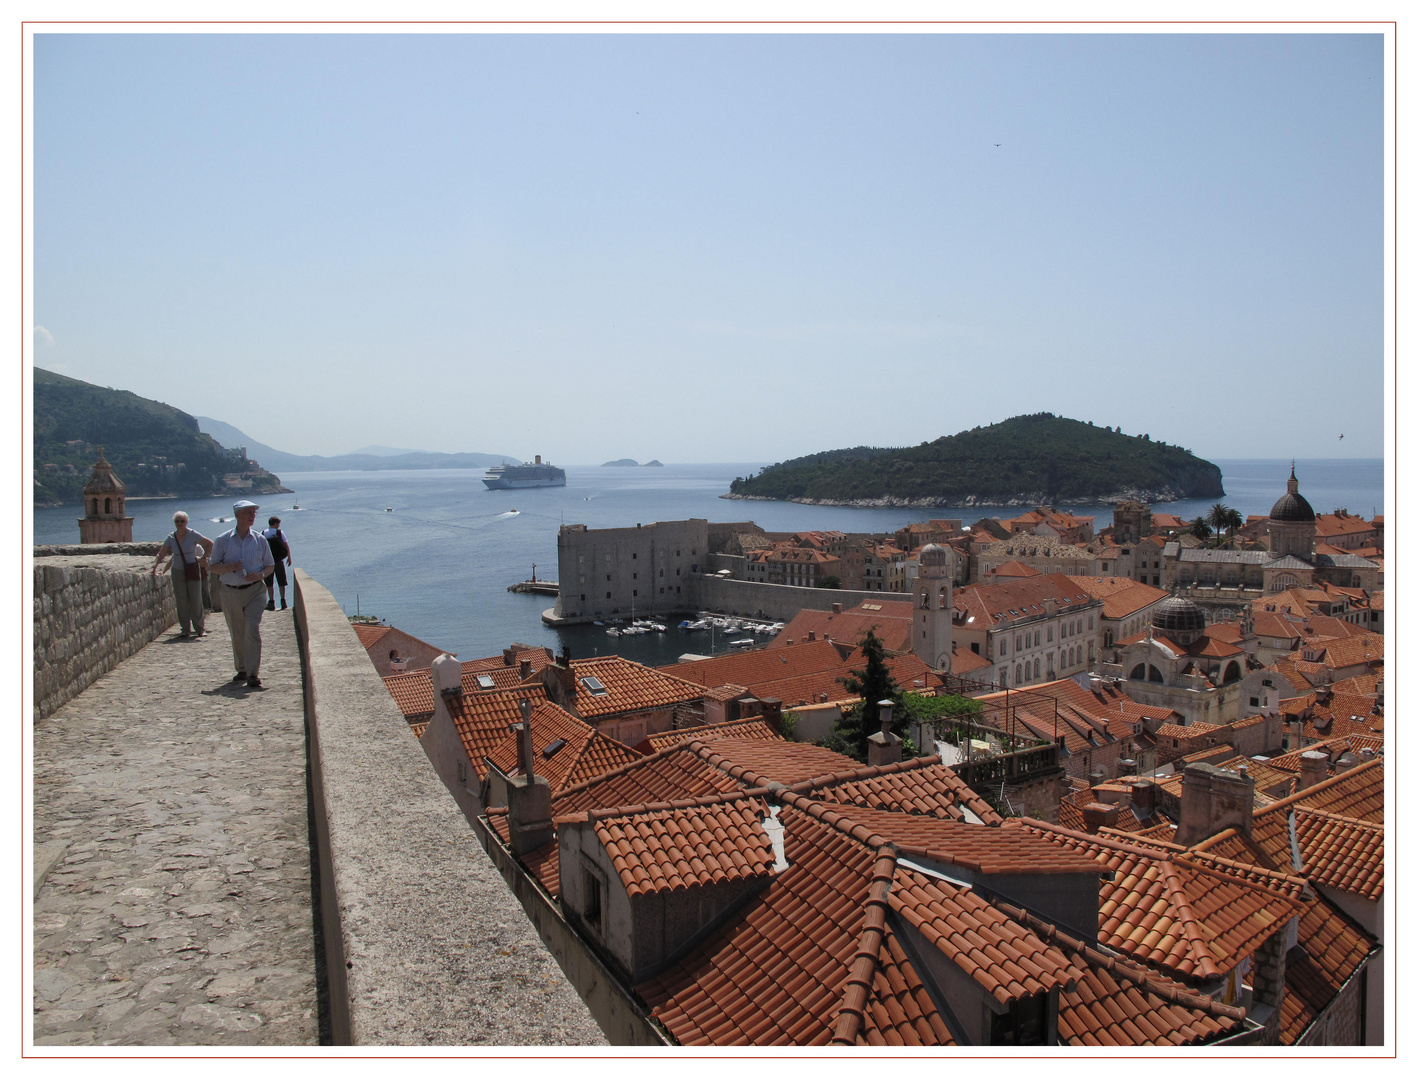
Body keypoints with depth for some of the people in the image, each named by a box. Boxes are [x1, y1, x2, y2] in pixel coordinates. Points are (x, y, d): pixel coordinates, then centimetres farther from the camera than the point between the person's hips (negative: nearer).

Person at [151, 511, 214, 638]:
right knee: (181, 602, 1)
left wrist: (203, 558, -3)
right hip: (177, 572, 3)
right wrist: (155, 566, -12)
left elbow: (209, 544, 3)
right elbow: (161, 554, 2)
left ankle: (200, 628, 7)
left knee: (195, 600, -2)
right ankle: (186, 630, 7)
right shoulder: (171, 538, 3)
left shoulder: (193, 535, -5)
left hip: (193, 570, -3)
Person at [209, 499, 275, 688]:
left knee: (252, 630, -13)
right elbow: (213, 566, 4)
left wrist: (260, 575, -9)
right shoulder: (222, 540, 3)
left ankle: (253, 674, -14)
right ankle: (241, 670, 24)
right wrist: (229, 567, -16)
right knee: (237, 634, 9)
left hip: (254, 590, -1)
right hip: (230, 592, 1)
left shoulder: (260, 540, 7)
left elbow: (270, 565, 13)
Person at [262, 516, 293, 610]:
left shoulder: (263, 534, 3)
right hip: (279, 561, -1)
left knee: (269, 583, 8)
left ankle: (271, 603, 4)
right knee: (282, 582, 10)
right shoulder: (280, 532, -2)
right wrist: (289, 557, 2)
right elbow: (286, 545, -6)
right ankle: (283, 600, 4)